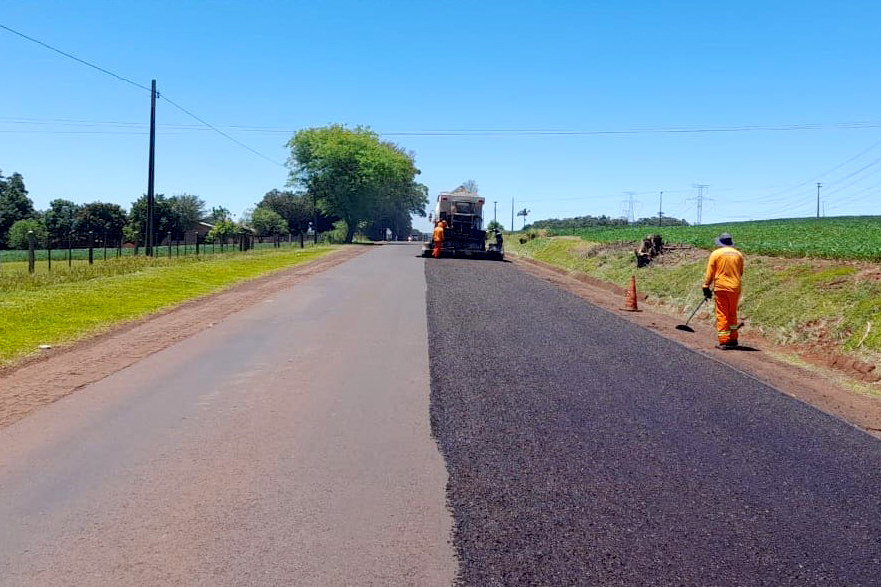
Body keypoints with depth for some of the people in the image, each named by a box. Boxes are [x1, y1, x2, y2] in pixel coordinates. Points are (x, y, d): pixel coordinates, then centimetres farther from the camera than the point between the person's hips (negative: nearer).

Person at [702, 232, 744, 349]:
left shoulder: (715, 254, -5)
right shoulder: (739, 254, 7)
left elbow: (709, 273, -4)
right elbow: (740, 273, 15)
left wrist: (706, 287, 2)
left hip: (721, 288, -4)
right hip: (735, 288, 4)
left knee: (722, 315, 1)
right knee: (733, 314, 15)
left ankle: (723, 341, -1)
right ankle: (733, 340, 19)